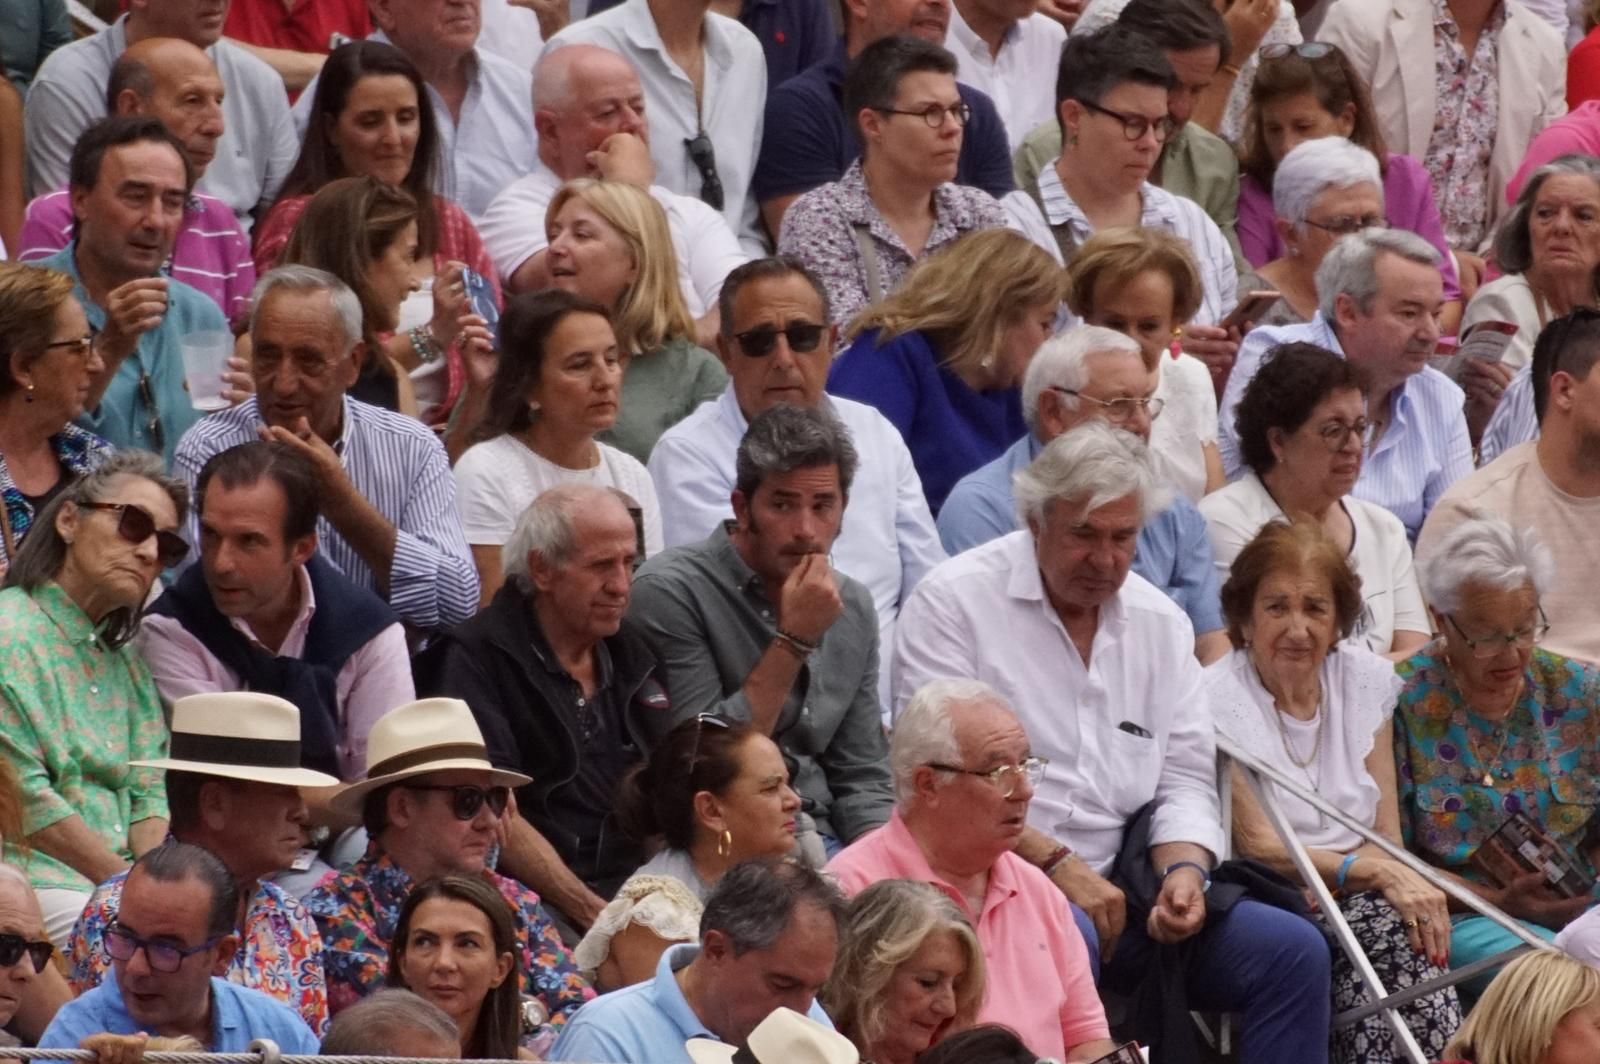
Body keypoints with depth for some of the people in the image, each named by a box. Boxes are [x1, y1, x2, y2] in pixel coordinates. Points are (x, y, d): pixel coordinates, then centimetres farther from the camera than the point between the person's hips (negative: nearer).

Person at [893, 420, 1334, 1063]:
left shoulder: (1161, 623, 15)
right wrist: (1054, 865, -17)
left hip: (1116, 888, 6)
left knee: (1293, 952, -10)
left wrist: (1182, 870, -8)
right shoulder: (955, 600, -3)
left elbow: (1184, 779, 15)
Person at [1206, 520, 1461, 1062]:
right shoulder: (1217, 701, -4)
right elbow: (1259, 847, -11)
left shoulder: (1366, 681, 11)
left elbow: (1387, 835, 8)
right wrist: (1377, 873, -26)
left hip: (1355, 902, 4)